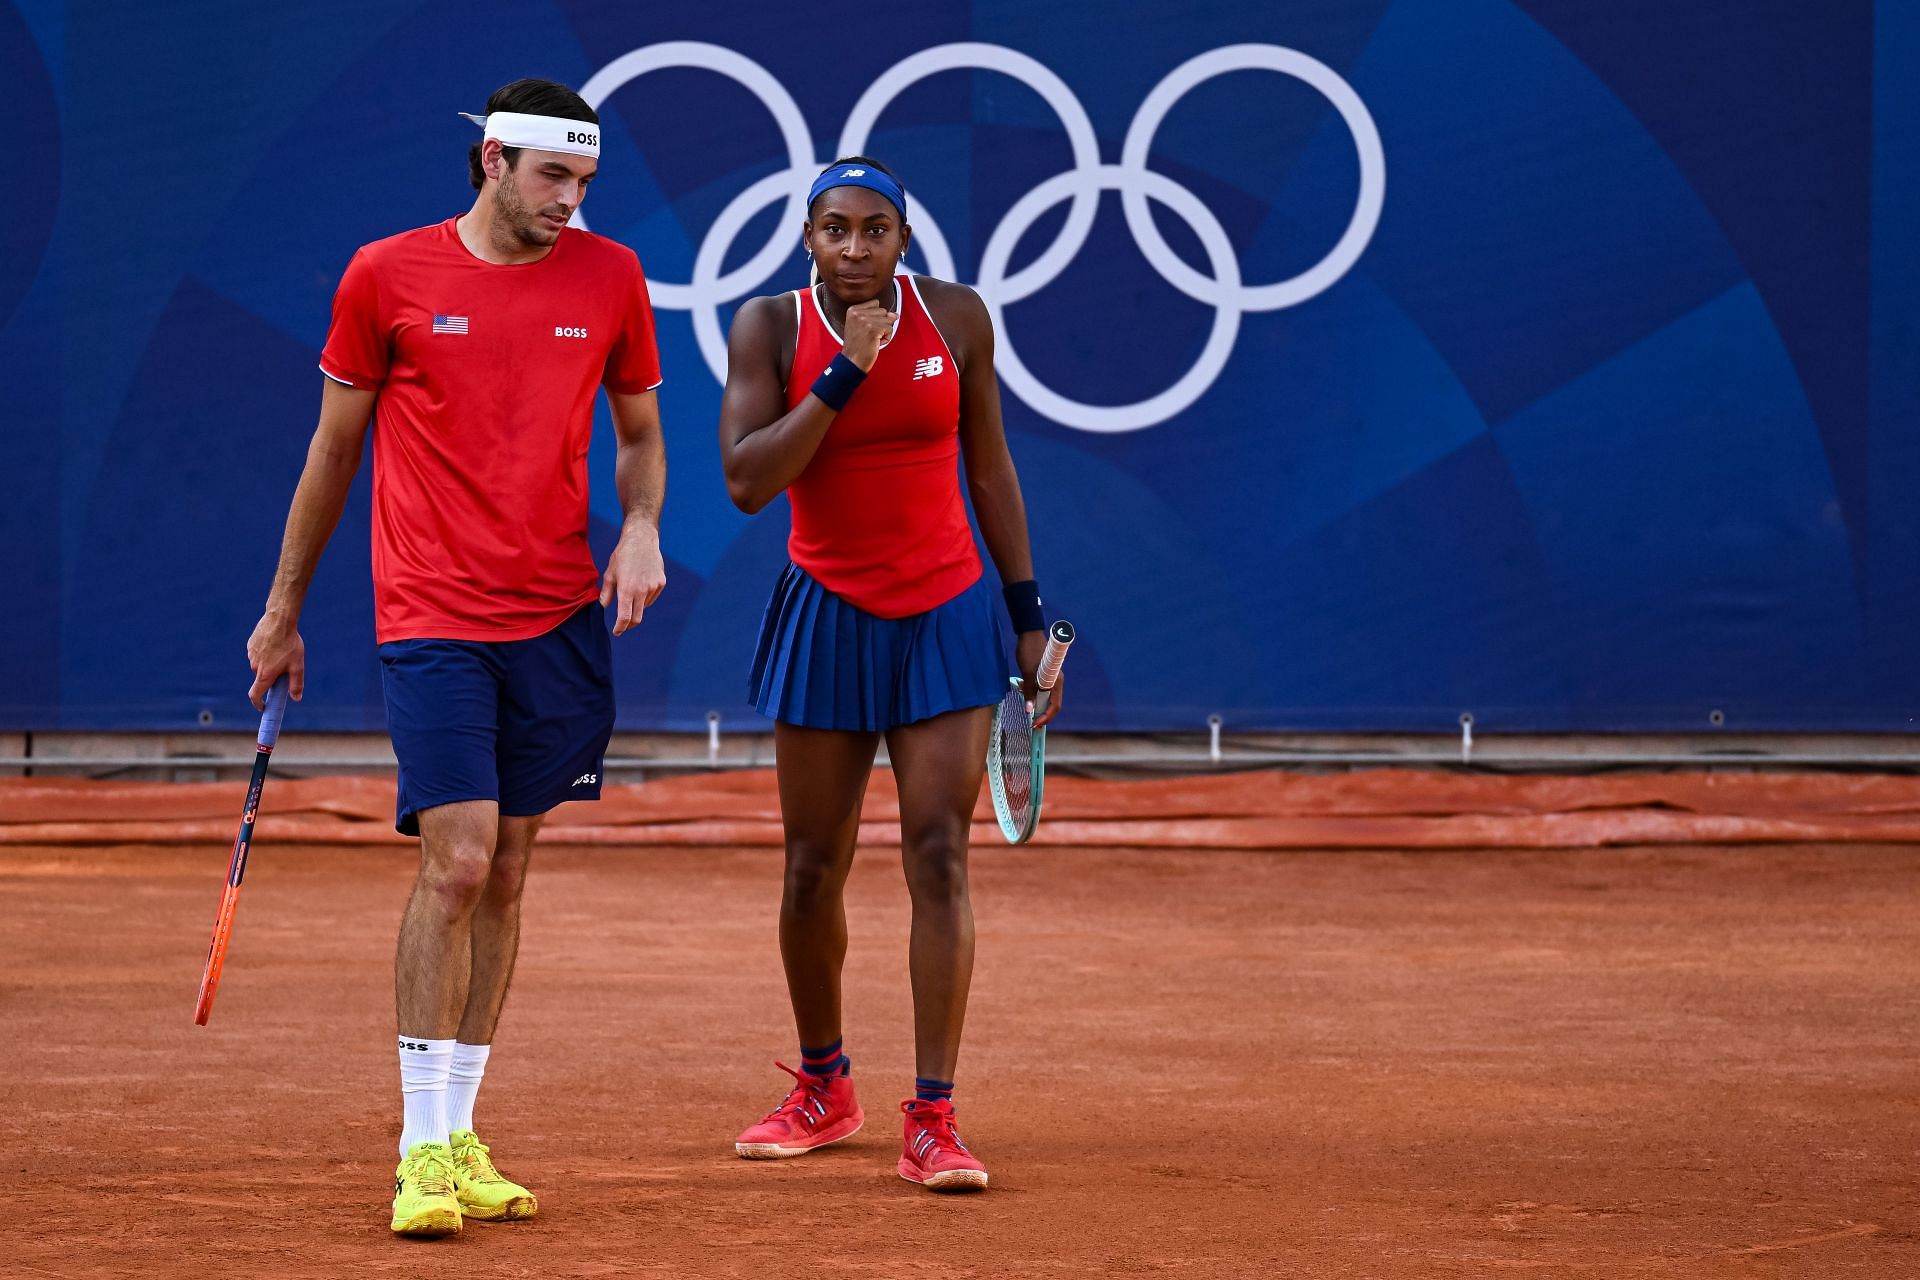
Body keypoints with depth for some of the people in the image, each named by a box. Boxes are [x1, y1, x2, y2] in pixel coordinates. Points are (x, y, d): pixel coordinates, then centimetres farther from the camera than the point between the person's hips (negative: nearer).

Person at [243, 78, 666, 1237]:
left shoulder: (611, 277, 6)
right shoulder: (388, 276, -1)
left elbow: (641, 434, 18)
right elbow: (335, 449, 9)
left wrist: (643, 527, -3)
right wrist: (284, 608, 14)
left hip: (561, 617, 3)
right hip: (433, 617, -3)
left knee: (505, 876, 7)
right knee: (456, 860, -15)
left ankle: (461, 1134, 16)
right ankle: (423, 1151, -10)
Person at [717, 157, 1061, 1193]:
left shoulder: (955, 318, -2)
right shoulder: (769, 327, -6)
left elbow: (988, 465, 9)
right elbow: (747, 481, -16)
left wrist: (1028, 615, 9)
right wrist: (844, 377, -22)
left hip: (944, 616, 0)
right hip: (826, 620, 0)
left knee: (938, 859, -9)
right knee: (814, 867, 7)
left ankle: (931, 1124, -10)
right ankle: (823, 1090, 28)